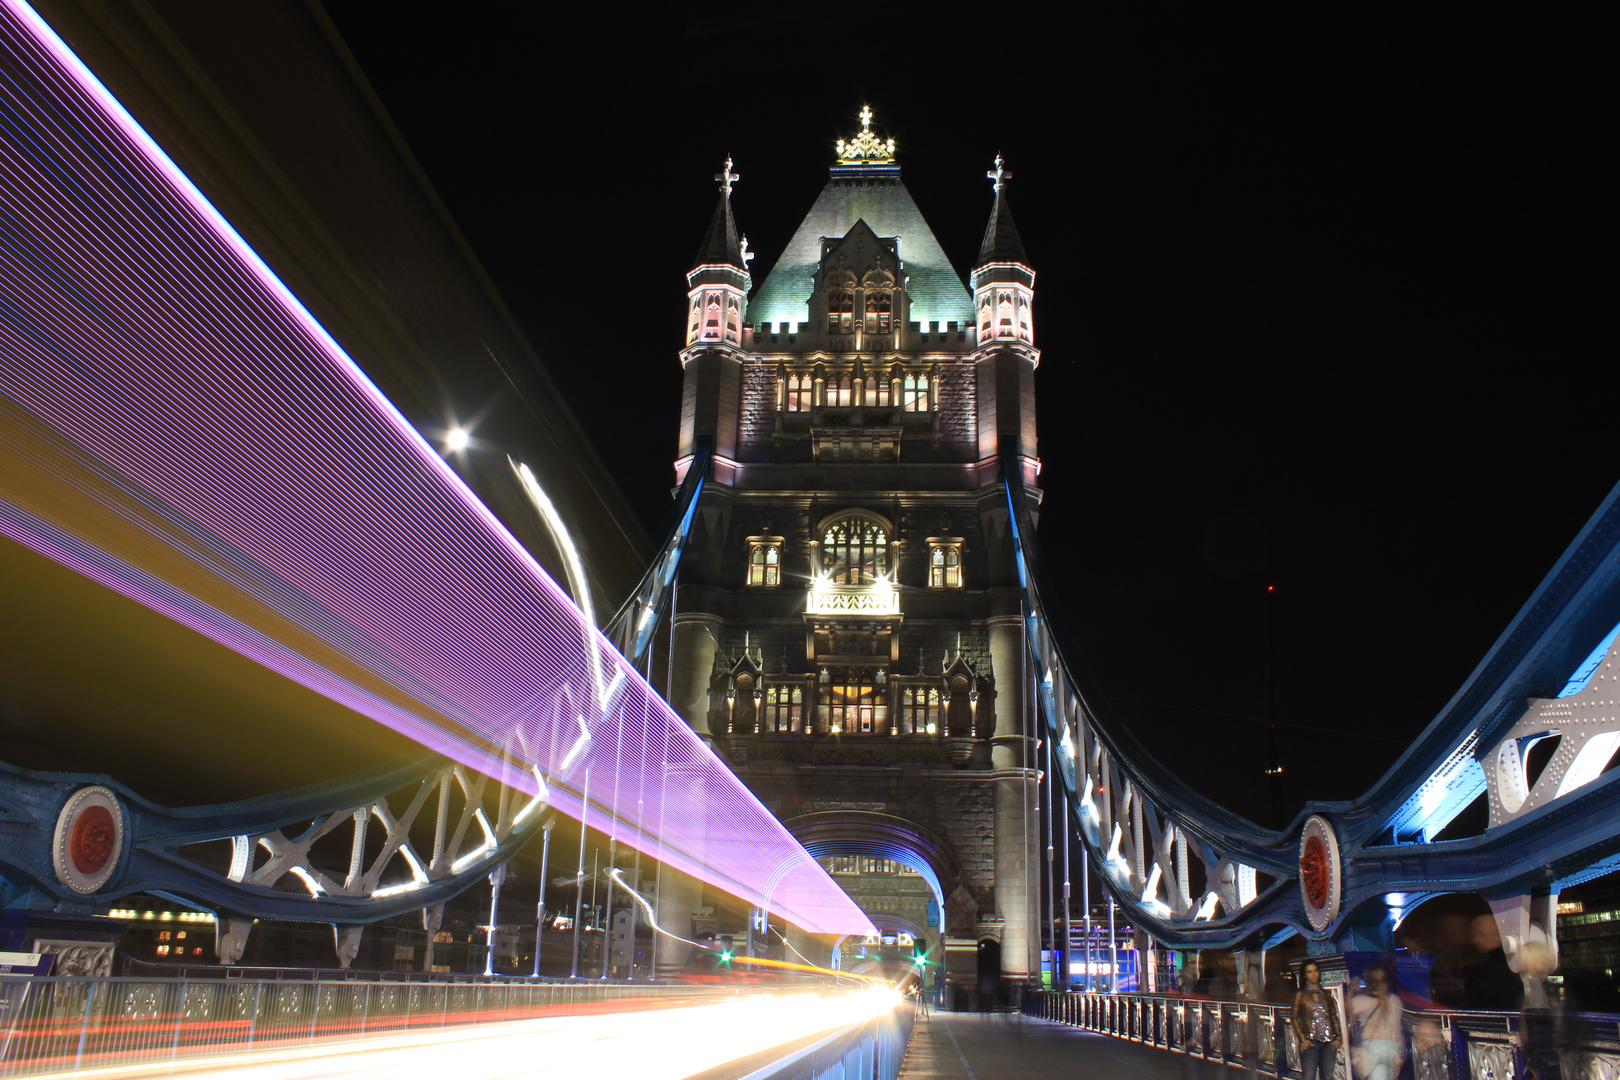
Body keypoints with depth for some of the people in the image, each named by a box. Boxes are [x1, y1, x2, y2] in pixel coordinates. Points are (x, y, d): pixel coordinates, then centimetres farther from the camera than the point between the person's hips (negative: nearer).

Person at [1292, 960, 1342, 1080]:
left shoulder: (1326, 995, 16)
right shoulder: (1301, 995, 5)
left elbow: (1334, 1017, 18)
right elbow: (1293, 1017, 0)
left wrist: (1338, 1037, 5)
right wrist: (1302, 1039, -9)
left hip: (1328, 1043, 4)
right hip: (1310, 1042, -4)